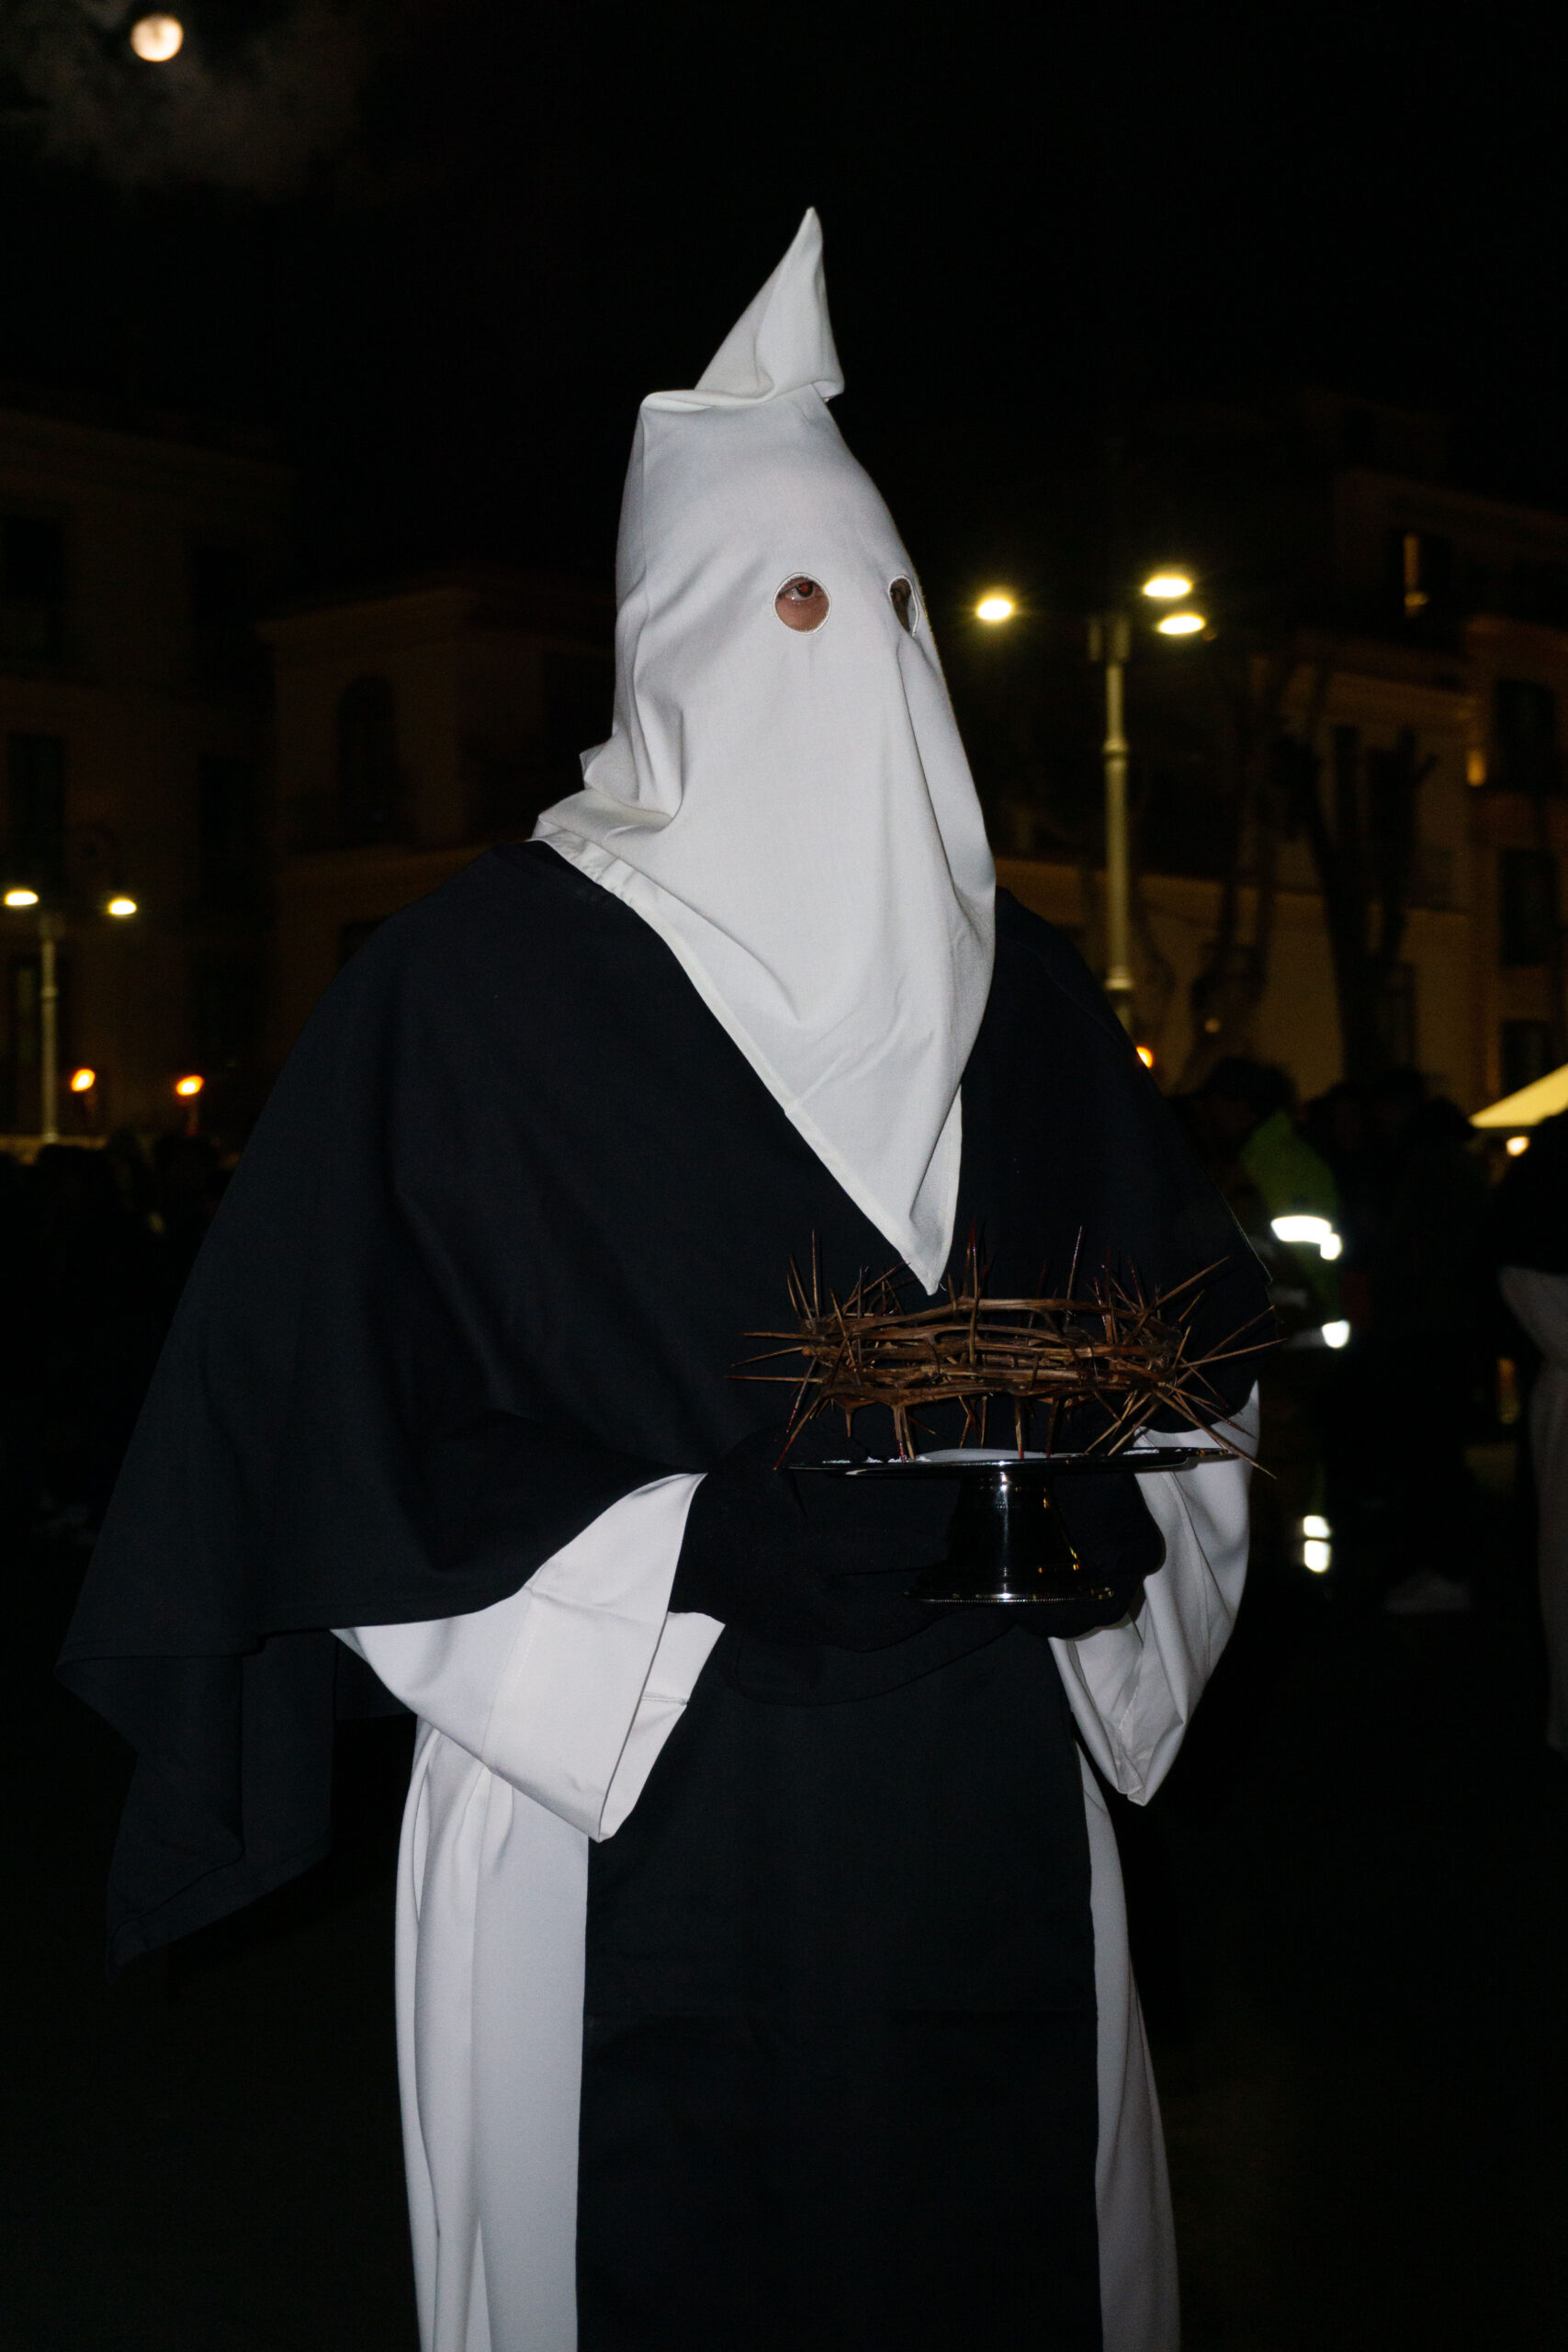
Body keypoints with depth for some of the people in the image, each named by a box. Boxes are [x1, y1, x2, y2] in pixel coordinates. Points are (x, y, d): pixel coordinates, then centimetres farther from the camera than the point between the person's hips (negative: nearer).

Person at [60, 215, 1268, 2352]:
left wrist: (1116, 1508, -4)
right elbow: (328, 1411, -9)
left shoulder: (1013, 987, 11)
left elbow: (1197, 1328, 17)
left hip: (991, 1828, 5)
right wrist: (695, 1544, -18)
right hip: (634, 1819, -4)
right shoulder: (481, 974, -4)